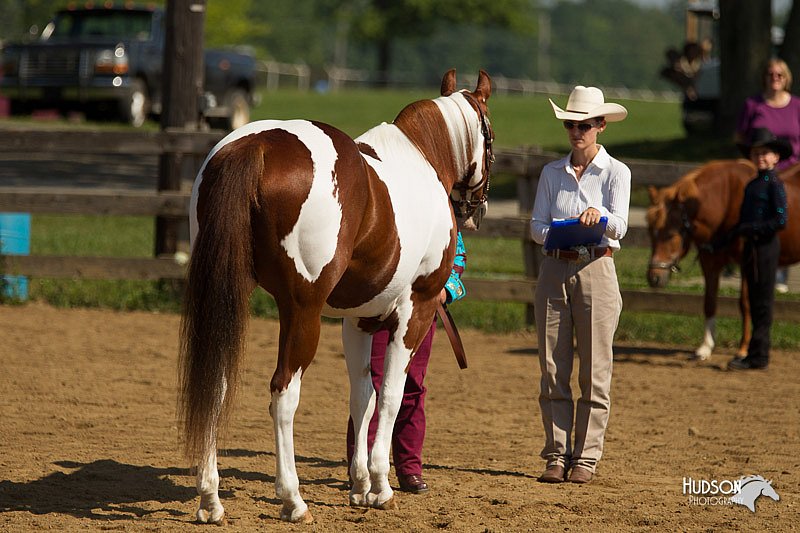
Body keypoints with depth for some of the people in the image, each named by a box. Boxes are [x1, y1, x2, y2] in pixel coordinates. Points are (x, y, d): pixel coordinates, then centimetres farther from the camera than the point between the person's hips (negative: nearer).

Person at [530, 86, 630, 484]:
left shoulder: (616, 172, 1)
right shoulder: (552, 172, 10)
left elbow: (620, 225, -11)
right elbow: (536, 224, 5)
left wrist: (598, 215, -33)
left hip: (596, 269, -3)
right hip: (555, 270, 3)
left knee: (594, 372, -1)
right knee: (552, 369, 2)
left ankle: (586, 458, 4)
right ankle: (557, 455, 7)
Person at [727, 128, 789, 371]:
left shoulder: (774, 184, -11)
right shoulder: (752, 184, 14)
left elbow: (780, 221, -19)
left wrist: (748, 229, -19)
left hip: (765, 247, -9)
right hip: (750, 246, 9)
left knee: (762, 303, -5)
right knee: (755, 302, 12)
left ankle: (757, 357, -3)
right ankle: (758, 352, 19)